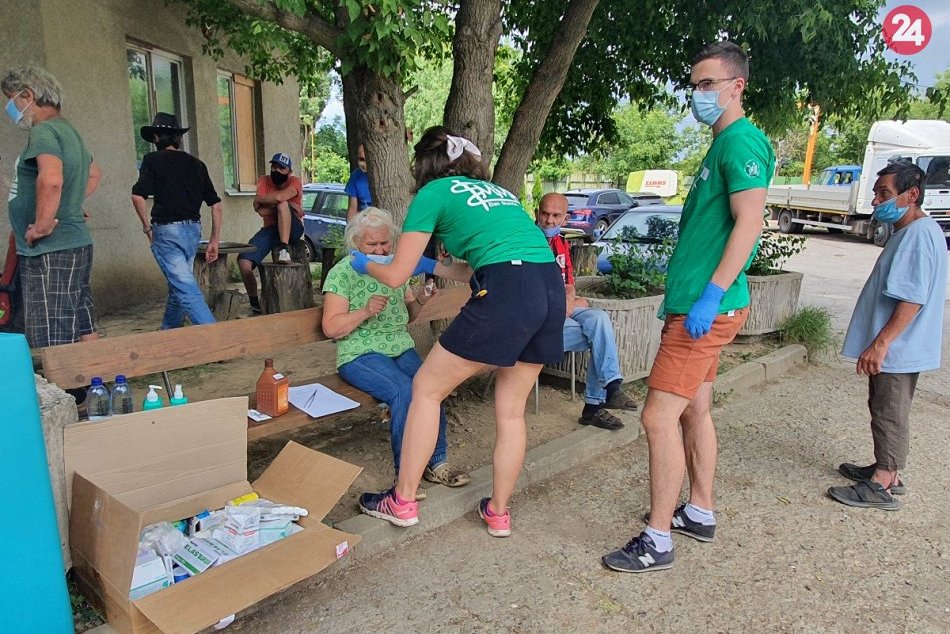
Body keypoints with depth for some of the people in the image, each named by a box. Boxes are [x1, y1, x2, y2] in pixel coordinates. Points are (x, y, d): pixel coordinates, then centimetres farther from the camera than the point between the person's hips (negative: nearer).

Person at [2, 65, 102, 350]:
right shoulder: (68, 130, 19)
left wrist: (42, 226, -21)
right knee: (83, 333, 13)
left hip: (51, 252, -10)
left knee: (54, 345, -8)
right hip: (76, 243, 10)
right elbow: (94, 173, 35)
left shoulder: (44, 131, -12)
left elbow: (51, 180, -31)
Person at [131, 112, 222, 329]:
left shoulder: (153, 160, -1)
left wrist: (147, 226, -1)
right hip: (193, 230, 6)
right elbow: (216, 205, 9)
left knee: (186, 290, -8)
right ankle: (168, 331, 37)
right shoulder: (196, 164, 12)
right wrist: (214, 241, 14)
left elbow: (137, 196, -16)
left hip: (166, 230, -6)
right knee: (178, 283, 22)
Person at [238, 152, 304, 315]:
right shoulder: (264, 181, 2)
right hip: (270, 229, 3)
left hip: (292, 229, -3)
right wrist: (289, 205, -17)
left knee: (282, 204, -31)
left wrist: (258, 199, -13)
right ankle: (255, 305, -2)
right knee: (243, 261, -17)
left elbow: (280, 197, -30)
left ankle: (284, 250, -30)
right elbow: (261, 211, -12)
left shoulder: (295, 182, -7)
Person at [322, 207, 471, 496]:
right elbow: (331, 328, -7)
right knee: (405, 390, -31)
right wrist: (365, 311, -22)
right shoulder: (342, 273, -3)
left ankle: (436, 462, -9)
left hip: (402, 349, 5)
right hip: (361, 354, -5)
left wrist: (418, 302, 0)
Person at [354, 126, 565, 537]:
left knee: (426, 388, 11)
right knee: (511, 410, 19)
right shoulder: (498, 191, 29)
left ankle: (402, 502, 20)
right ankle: (498, 513, 30)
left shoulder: (434, 193, 10)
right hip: (552, 287, 7)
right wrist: (434, 267, 45)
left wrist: (365, 264, 31)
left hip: (506, 296, -7)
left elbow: (396, 276, 10)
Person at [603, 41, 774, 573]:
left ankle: (658, 541, 3)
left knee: (660, 416, -9)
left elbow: (749, 222, -22)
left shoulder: (742, 140, -11)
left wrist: (711, 295, -26)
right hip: (697, 304, 11)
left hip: (708, 308, -11)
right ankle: (700, 513, 31)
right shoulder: (723, 145, 19)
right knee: (695, 410, 17)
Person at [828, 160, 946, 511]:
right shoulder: (908, 232, 13)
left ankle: (881, 487, 8)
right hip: (892, 348, 10)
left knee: (889, 414, -1)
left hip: (897, 349, -10)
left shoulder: (920, 234, -20)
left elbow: (913, 300, -26)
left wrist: (880, 344, -26)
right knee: (884, 410, 19)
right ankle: (885, 470, 32)